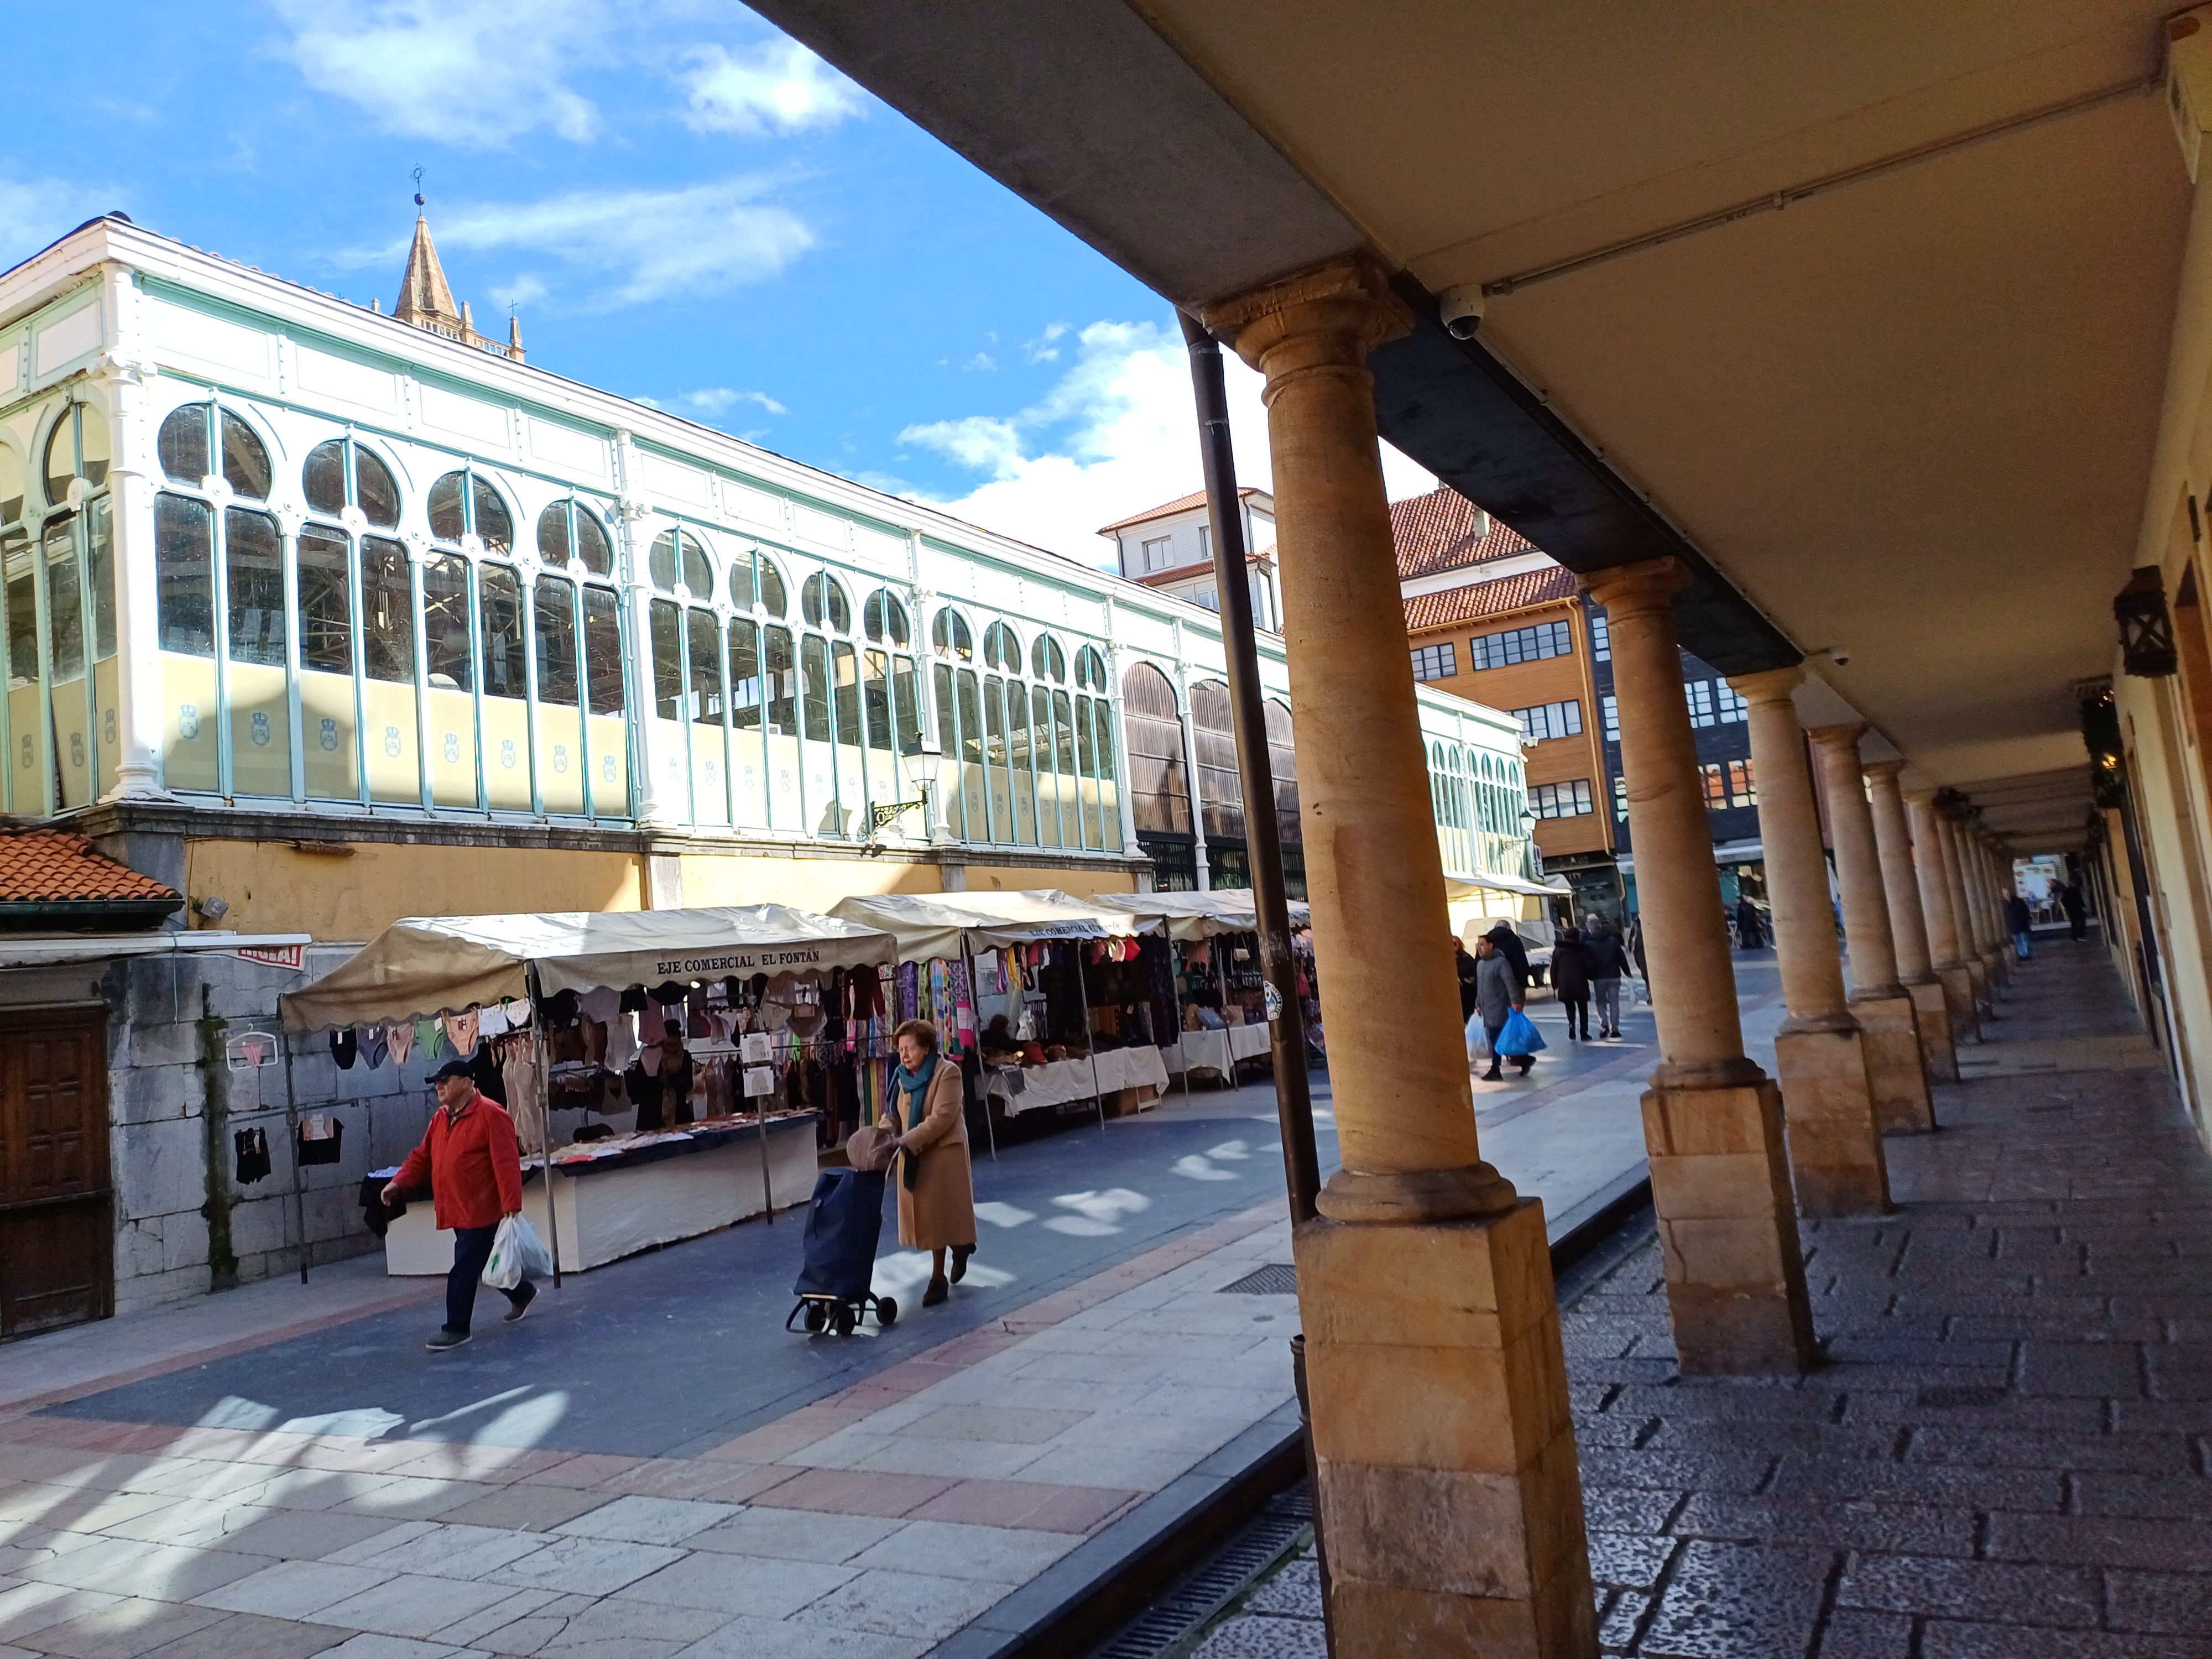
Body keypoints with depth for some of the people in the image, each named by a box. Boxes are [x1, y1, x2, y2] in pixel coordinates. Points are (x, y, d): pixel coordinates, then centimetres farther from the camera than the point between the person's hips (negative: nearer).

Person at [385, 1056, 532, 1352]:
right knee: (486, 1264, 19)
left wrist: (511, 1205, -23)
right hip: (458, 1211, 9)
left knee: (463, 1270, -6)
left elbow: (506, 1164, -20)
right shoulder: (440, 1118, 11)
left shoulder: (490, 1115, -16)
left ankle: (457, 1328, 6)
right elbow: (422, 1158, 15)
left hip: (481, 1210, -9)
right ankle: (523, 1293, 39)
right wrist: (399, 1183, -2)